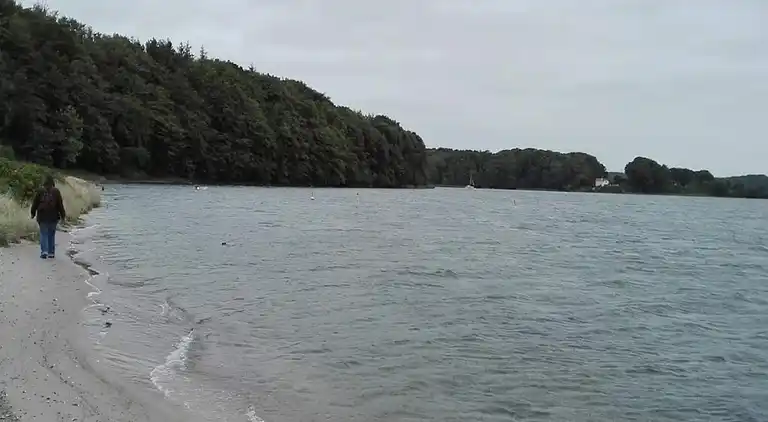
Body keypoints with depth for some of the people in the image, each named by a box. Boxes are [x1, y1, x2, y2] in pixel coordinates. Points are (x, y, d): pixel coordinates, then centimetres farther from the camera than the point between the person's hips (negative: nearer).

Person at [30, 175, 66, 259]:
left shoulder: (40, 191, 0)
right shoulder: (56, 191, -2)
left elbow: (35, 203, 4)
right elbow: (60, 204, -1)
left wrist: (33, 213, 16)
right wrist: (63, 215, 8)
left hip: (42, 217, 0)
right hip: (53, 217, 0)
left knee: (43, 234, 5)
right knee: (51, 234, 9)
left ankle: (44, 251, -10)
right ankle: (51, 253, 9)